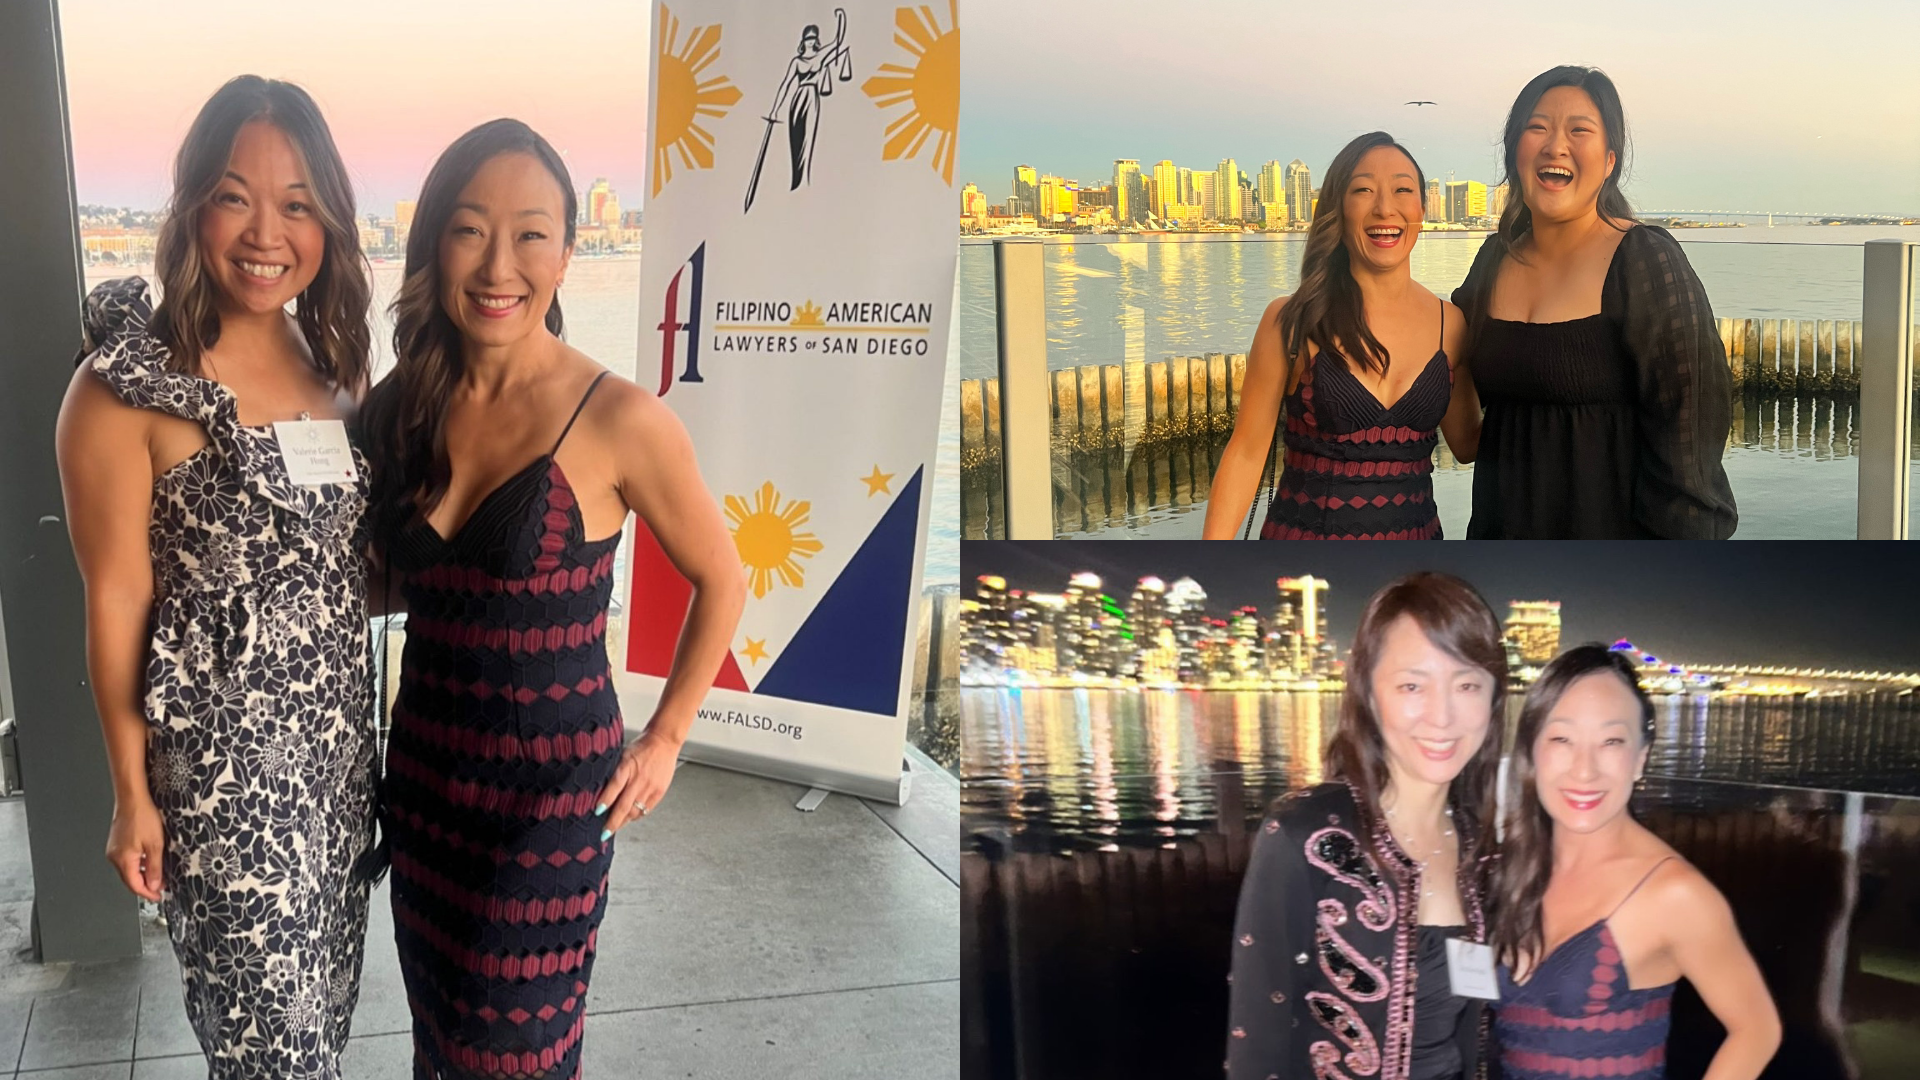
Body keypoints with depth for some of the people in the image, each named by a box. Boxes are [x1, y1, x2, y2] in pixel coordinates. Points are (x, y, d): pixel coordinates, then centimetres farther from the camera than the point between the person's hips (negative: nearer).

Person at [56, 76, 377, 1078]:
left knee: (326, 986, 18)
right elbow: (116, 600, -11)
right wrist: (132, 793, -8)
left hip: (340, 733, 6)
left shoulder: (332, 366, 5)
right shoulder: (127, 385, -14)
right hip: (221, 750, -6)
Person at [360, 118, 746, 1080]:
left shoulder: (618, 421, -17)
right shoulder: (404, 404, -1)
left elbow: (720, 582, -3)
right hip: (423, 764, 5)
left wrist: (664, 739, -3)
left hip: (550, 780, -5)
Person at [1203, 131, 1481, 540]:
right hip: (1304, 531, -3)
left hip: (1414, 534, 3)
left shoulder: (1449, 322, -1)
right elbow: (1246, 451, -10)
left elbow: (1467, 443, 8)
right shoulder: (1292, 322, -11)